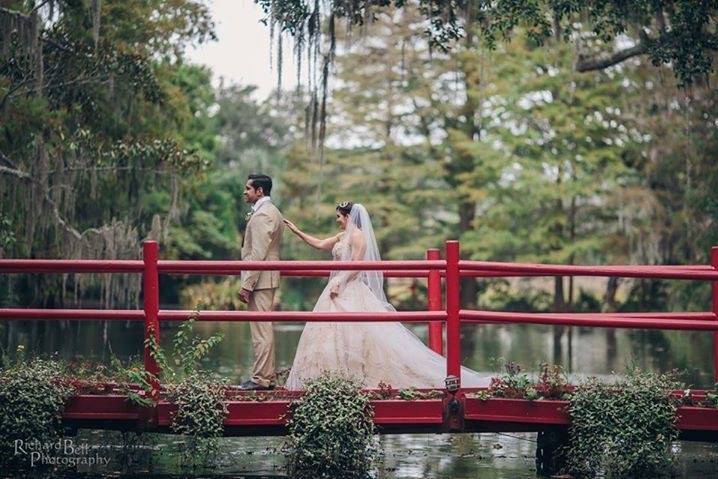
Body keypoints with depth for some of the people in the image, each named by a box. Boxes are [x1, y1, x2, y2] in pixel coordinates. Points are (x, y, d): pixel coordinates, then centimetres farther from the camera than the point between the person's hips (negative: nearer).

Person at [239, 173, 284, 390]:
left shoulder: (262, 215, -16)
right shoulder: (273, 212, 17)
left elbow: (257, 254, -21)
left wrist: (246, 285, -21)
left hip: (260, 279, -11)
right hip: (268, 278, 11)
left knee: (261, 330, -8)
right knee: (264, 329, 14)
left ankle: (260, 378, -6)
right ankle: (268, 376, 18)